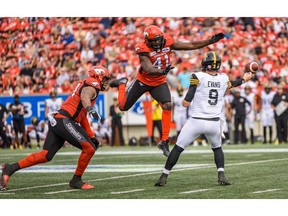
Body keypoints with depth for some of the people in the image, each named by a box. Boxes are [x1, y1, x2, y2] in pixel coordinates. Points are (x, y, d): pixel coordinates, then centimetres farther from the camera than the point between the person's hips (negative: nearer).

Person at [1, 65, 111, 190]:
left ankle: (11, 168, 3)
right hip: (65, 121, -10)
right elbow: (84, 97, -26)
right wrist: (90, 109, -45)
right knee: (89, 148, -9)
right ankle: (76, 180, 1)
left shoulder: (87, 85, 29)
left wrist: (91, 136, 31)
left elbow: (82, 117, 32)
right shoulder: (92, 84, -1)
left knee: (46, 155, 6)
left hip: (56, 121, 10)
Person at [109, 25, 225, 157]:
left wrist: (211, 41, -17)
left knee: (167, 106, -19)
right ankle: (122, 84, 42)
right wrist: (163, 71, -61)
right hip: (143, 81, -3)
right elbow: (149, 70, -41)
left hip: (159, 83, 3)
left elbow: (191, 45, -11)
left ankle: (164, 142, -11)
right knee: (123, 106, 8)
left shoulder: (168, 43, -17)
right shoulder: (144, 51, -29)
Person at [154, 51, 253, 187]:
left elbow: (186, 103, -10)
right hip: (214, 123, 3)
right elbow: (229, 85, 30)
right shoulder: (224, 79, 3)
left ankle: (163, 177, 8)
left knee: (178, 148, 8)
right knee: (217, 148, 26)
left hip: (196, 122, -3)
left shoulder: (198, 77, -9)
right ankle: (221, 175, 7)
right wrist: (244, 79, 49)